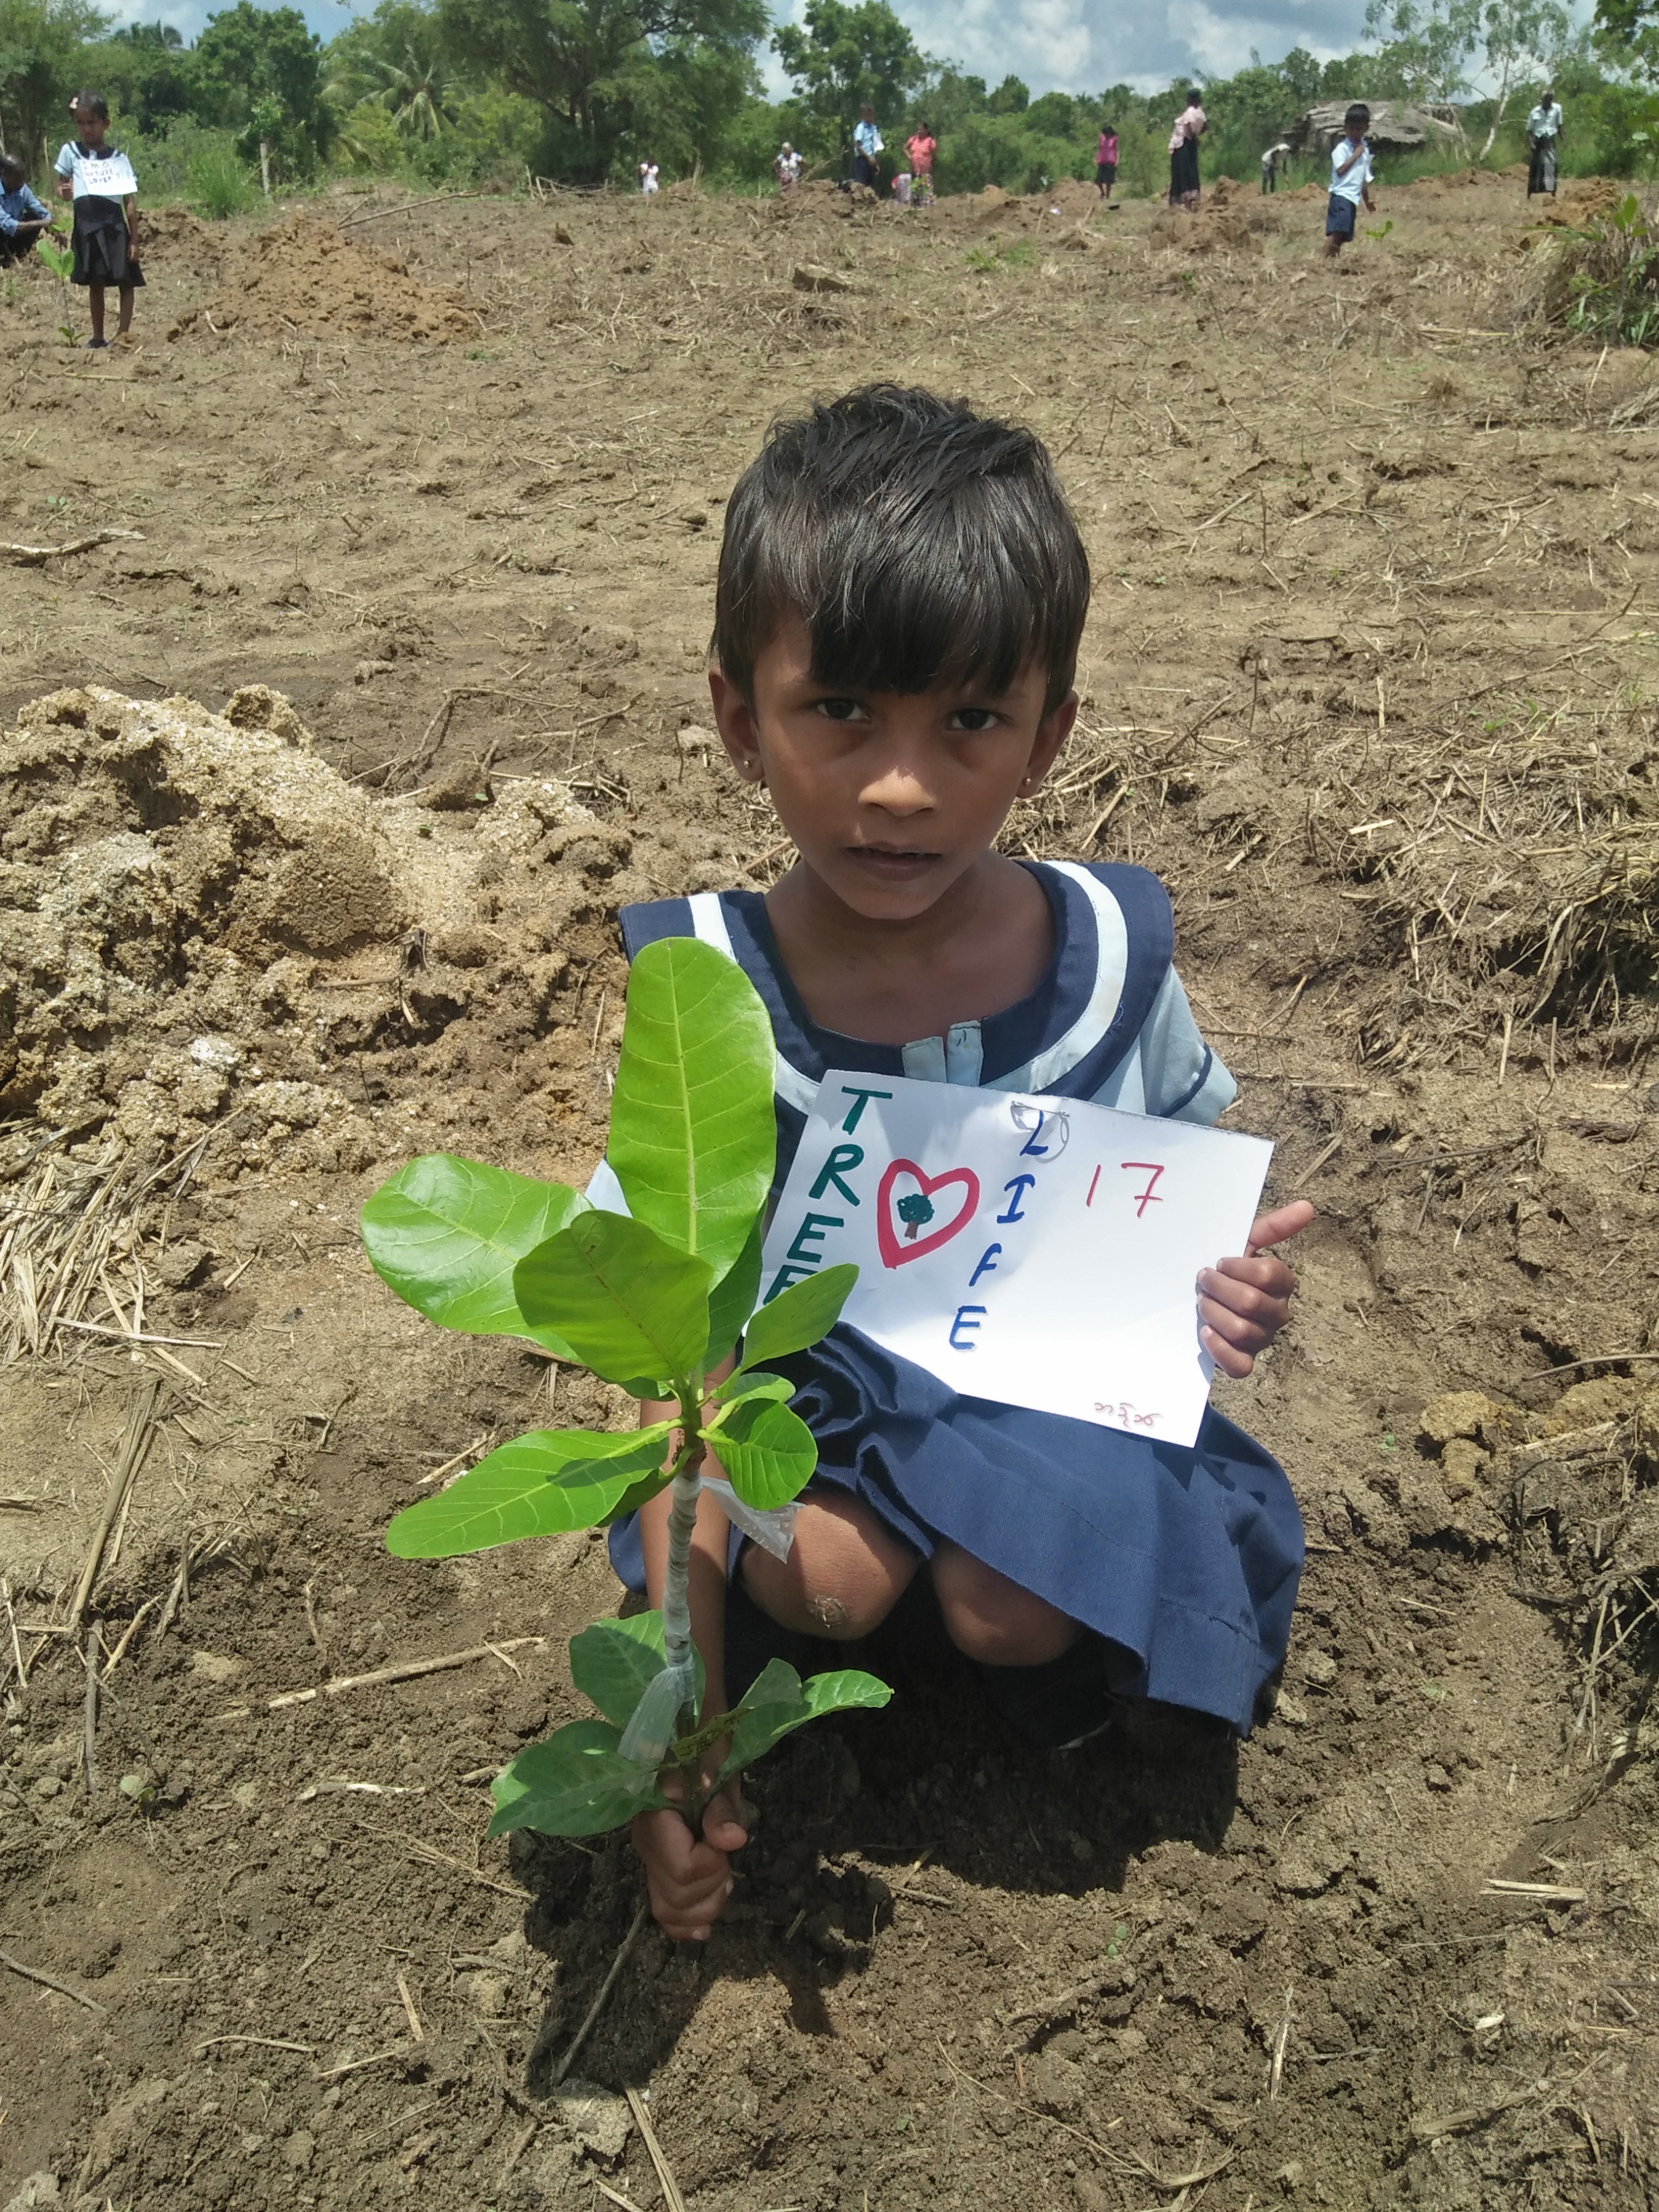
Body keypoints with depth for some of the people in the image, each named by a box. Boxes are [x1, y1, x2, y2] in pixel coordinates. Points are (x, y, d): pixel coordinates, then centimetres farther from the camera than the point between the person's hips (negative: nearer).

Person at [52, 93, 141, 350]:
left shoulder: (118, 157, 6)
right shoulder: (71, 151, 8)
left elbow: (130, 202, 4)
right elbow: (62, 185, 15)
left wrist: (134, 240, -2)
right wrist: (63, 192, -10)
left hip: (115, 223, -1)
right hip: (87, 224, 1)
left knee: (126, 281, -6)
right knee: (95, 283, 6)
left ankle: (122, 335, 0)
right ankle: (98, 338, 15)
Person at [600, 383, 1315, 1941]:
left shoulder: (1110, 952, -13)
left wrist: (1224, 1298, -18)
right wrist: (685, 1729, -19)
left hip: (1057, 1392, 1)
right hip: (811, 1403, 0)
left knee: (1017, 1614, -25)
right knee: (827, 1577, -27)